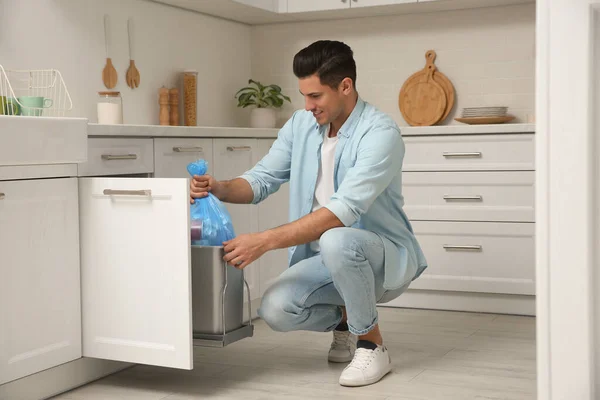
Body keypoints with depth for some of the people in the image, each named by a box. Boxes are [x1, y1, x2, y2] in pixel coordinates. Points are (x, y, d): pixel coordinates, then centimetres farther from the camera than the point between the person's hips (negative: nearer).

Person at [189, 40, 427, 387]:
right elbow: (261, 180, 2)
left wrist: (265, 241, -38)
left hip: (384, 258, -6)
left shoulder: (381, 133, -23)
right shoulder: (301, 125, 0)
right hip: (330, 259, 6)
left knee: (336, 241, -39)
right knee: (275, 310, -20)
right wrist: (219, 188, -21)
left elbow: (343, 210, -33)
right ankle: (345, 319, 13)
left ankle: (372, 343, -14)